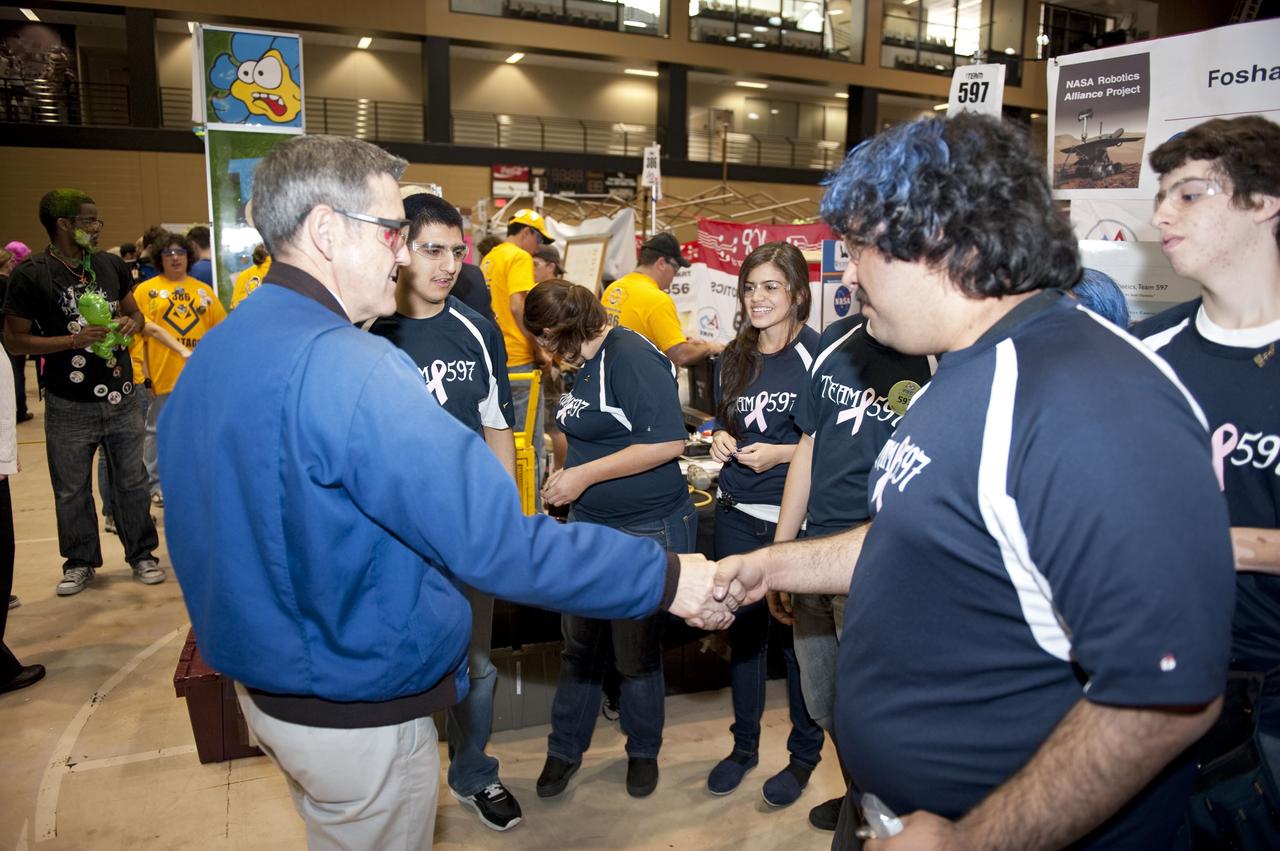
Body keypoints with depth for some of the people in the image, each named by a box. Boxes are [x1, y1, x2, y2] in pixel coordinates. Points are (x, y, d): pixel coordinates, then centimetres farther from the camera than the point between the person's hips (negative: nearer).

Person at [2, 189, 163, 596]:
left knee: (131, 481, 12)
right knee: (72, 491, 10)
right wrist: (73, 340, -20)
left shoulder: (111, 264, 4)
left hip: (121, 398, 3)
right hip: (69, 406, -3)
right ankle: (80, 562, 27)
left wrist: (130, 324, -6)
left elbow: (134, 313, 17)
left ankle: (141, 553, 26)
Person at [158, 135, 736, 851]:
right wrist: (667, 578, -26)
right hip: (357, 711, -9)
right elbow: (494, 541, -34)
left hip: (260, 682, 9)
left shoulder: (213, 354, 1)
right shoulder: (347, 366, -29)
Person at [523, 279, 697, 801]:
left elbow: (667, 442, -26)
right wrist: (569, 473, 7)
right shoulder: (585, 364, 8)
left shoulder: (631, 356, -18)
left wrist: (584, 475, -21)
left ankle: (643, 750, 35)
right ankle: (565, 748, 34)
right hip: (588, 524, 8)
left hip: (646, 530, -8)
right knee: (579, 644, 16)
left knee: (637, 651, 11)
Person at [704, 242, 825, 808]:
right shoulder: (733, 357, 8)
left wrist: (782, 453, -18)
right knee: (742, 628, 15)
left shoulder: (817, 353, -10)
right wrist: (721, 439, 0)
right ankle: (744, 743, 33)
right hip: (737, 513, 5)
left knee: (794, 633, 7)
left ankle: (804, 754, 27)